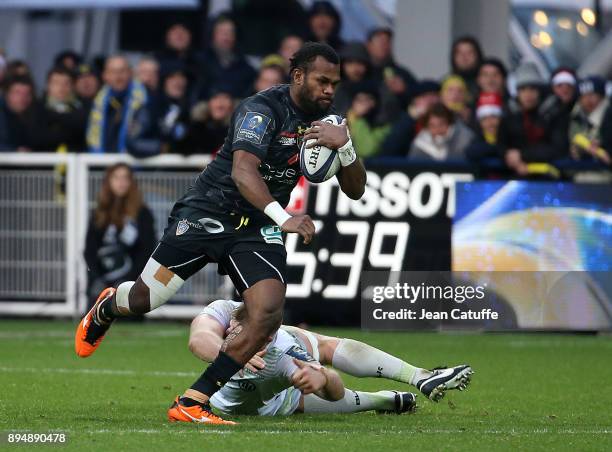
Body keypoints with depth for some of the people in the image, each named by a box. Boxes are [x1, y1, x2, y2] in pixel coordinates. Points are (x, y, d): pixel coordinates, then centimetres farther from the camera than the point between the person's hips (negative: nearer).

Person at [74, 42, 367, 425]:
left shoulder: (324, 122, 2)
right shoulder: (263, 109, -20)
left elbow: (355, 190, 3)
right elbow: (243, 171, -35)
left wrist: (345, 147, -18)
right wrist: (283, 217, -50)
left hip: (259, 229, 5)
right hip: (208, 215, -5)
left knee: (268, 315, -18)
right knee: (143, 300, 0)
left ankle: (194, 402, -12)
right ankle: (105, 310, 41)